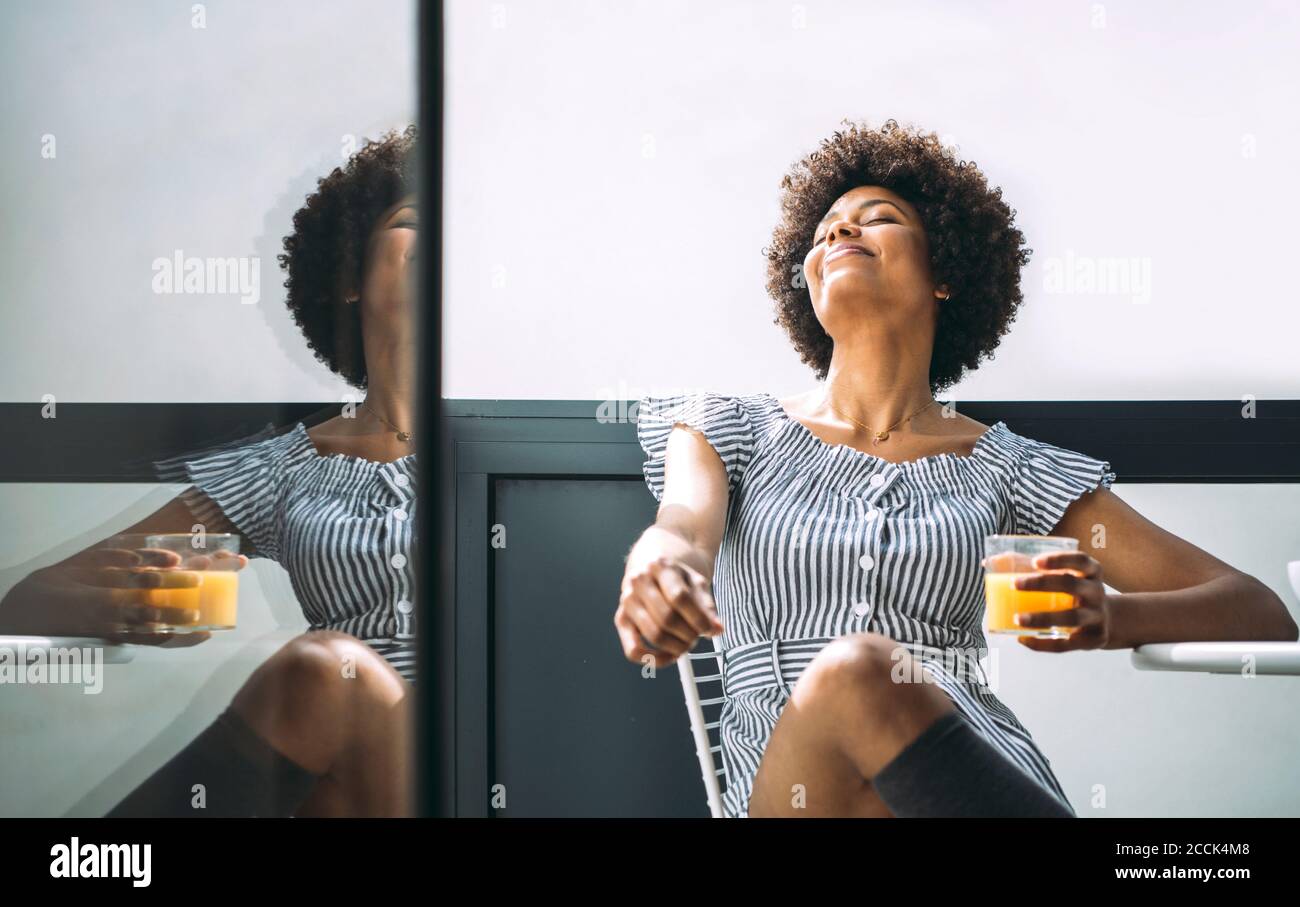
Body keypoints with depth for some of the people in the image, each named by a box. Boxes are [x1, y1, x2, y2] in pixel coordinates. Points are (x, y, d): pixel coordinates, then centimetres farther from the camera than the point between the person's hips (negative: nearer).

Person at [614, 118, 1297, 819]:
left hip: (973, 771, 0)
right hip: (780, 783, 0)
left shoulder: (1007, 470, 14)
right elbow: (682, 527, -8)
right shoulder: (730, 430, 16)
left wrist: (1111, 618, -13)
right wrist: (660, 574, -35)